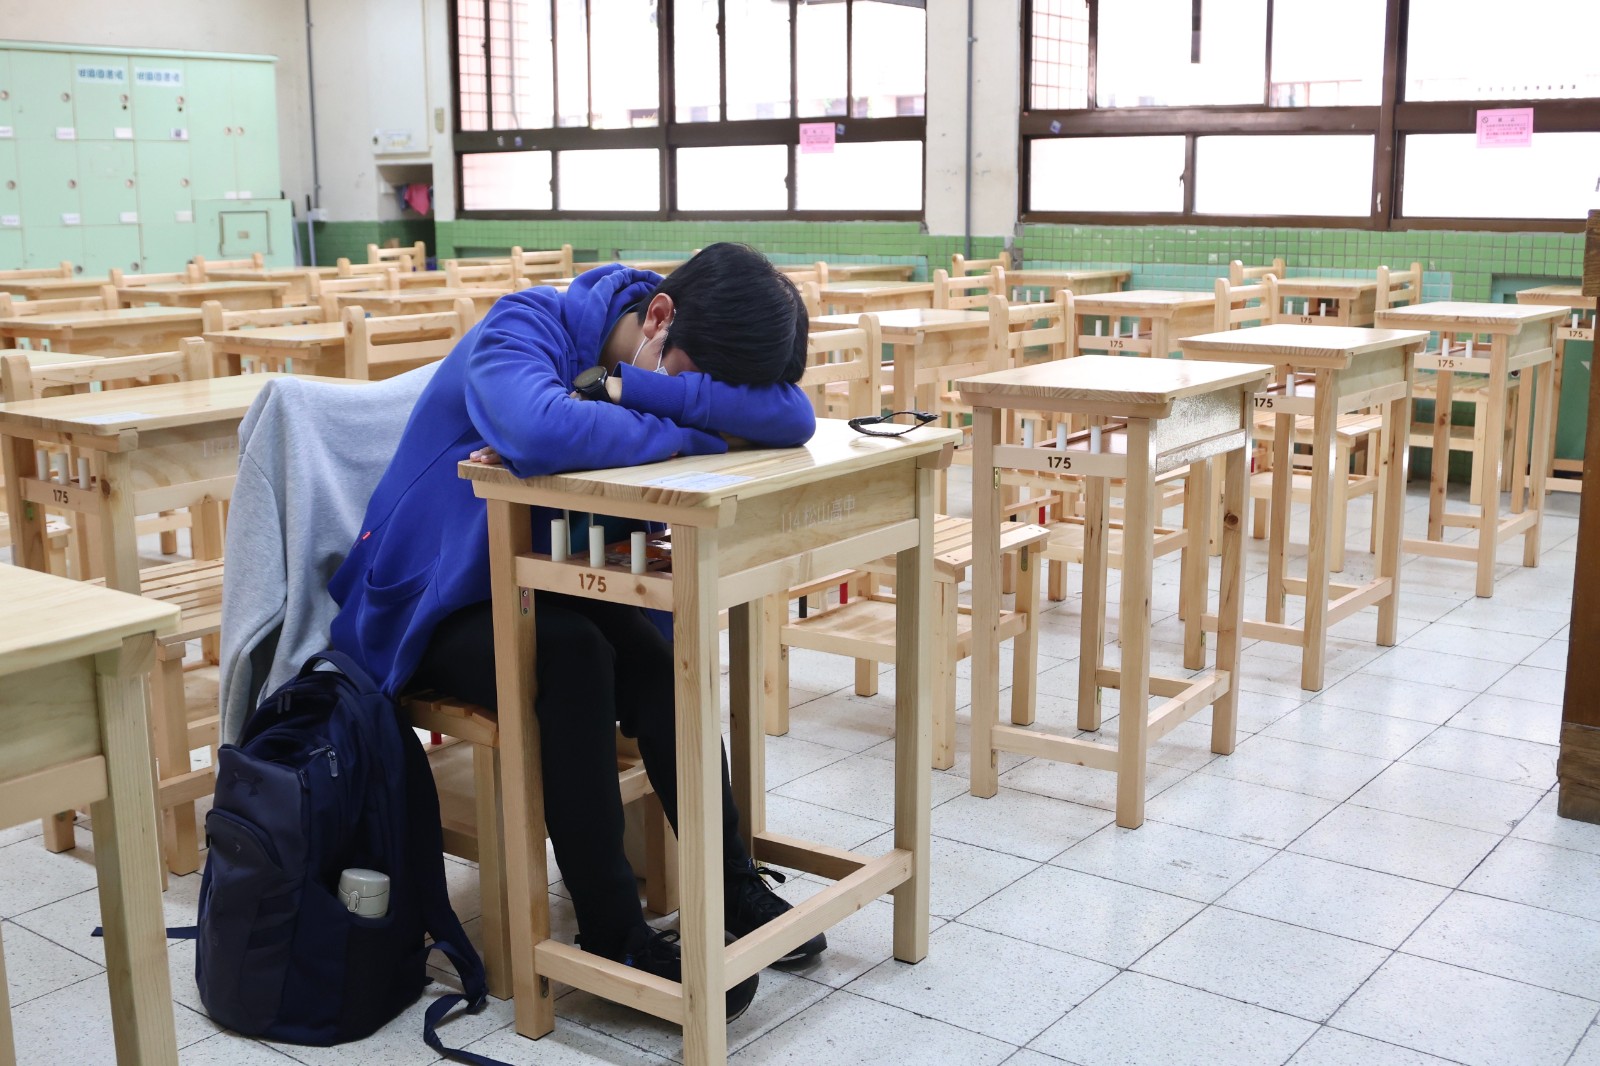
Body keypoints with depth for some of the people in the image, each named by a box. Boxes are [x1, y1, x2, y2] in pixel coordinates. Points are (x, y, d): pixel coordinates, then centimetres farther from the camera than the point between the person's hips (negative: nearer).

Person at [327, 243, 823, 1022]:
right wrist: (686, 434, -32)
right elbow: (544, 431, -48)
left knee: (659, 663, -22)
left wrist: (634, 390, -31)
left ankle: (731, 884, -9)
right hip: (427, 608, -6)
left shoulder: (668, 358, -5)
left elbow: (793, 419, -22)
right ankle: (611, 935, -22)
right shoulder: (527, 327, -24)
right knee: (571, 653, -32)